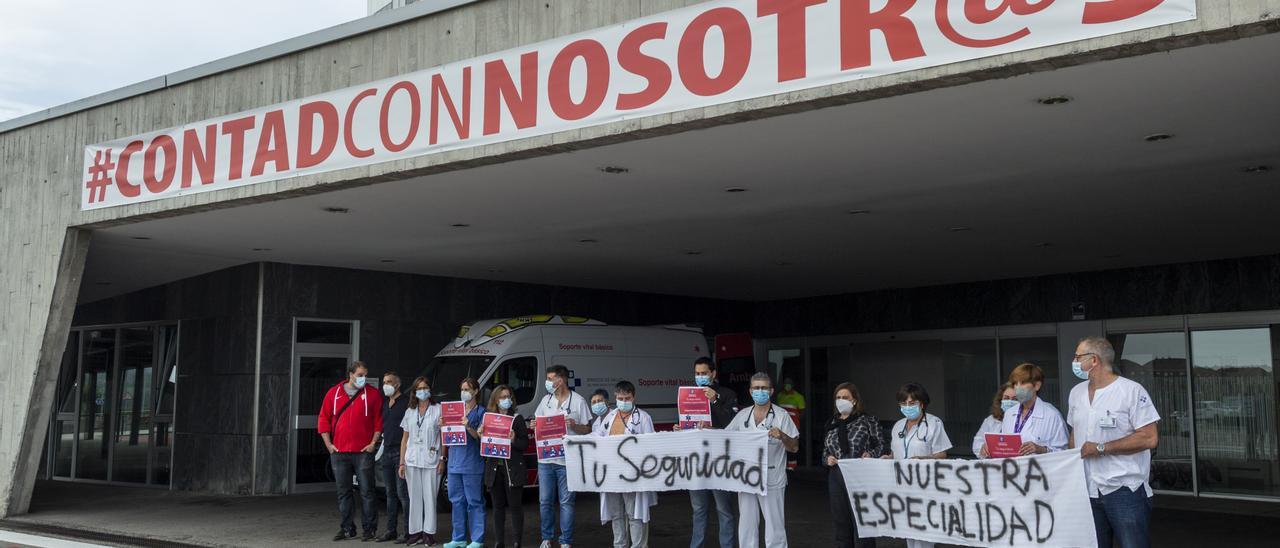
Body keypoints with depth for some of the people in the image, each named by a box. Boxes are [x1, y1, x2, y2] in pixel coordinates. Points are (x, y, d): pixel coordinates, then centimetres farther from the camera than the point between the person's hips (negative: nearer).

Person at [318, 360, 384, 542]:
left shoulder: (372, 394, 3)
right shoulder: (334, 393, 8)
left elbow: (379, 421, 3)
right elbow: (324, 419, 10)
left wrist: (374, 442, -6)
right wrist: (328, 444, 3)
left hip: (363, 452, -2)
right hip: (339, 452, 3)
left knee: (367, 491, -2)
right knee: (343, 492, 8)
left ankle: (370, 528, 5)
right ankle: (347, 528, 17)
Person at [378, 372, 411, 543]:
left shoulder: (406, 403, -8)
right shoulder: (384, 404, 16)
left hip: (401, 452, -8)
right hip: (387, 452, 8)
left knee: (403, 493, -9)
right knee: (391, 493, 11)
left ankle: (410, 531, -5)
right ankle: (391, 530, 17)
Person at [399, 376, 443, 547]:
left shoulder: (438, 410, 1)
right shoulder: (410, 412, 12)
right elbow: (405, 439, 14)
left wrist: (442, 459, -8)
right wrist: (402, 462, 8)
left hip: (431, 460, -3)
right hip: (412, 460, 4)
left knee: (430, 497, -2)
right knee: (414, 497, 6)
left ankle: (429, 533, 4)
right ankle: (415, 532, 11)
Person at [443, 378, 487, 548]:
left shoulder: (480, 412, 0)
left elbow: (480, 437, -8)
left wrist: (468, 428, -23)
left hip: (472, 462, -6)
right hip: (455, 461, 6)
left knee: (474, 501, -4)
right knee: (457, 501, 9)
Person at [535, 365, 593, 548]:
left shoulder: (578, 401, -2)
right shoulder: (546, 400, 12)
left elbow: (587, 429, 0)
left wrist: (574, 425, -19)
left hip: (567, 459, -4)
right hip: (545, 458, 4)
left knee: (566, 502, 0)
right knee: (545, 500, 8)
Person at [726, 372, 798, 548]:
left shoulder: (781, 415, -2)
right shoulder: (742, 415, 10)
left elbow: (794, 447, -4)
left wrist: (782, 436, -23)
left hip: (772, 481, -4)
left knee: (775, 530, -1)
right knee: (746, 529, 11)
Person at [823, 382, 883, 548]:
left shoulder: (868, 421, 0)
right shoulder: (832, 424, 13)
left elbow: (881, 444, 2)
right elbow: (825, 449, 21)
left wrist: (871, 454, -15)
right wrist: (827, 458, 1)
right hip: (836, 478, 5)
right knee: (841, 523, 9)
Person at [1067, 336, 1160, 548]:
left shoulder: (1131, 390, -9)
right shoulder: (1076, 392, 12)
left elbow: (1149, 438, -15)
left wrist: (1101, 448, -16)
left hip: (1125, 491, -6)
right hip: (1087, 491, 6)